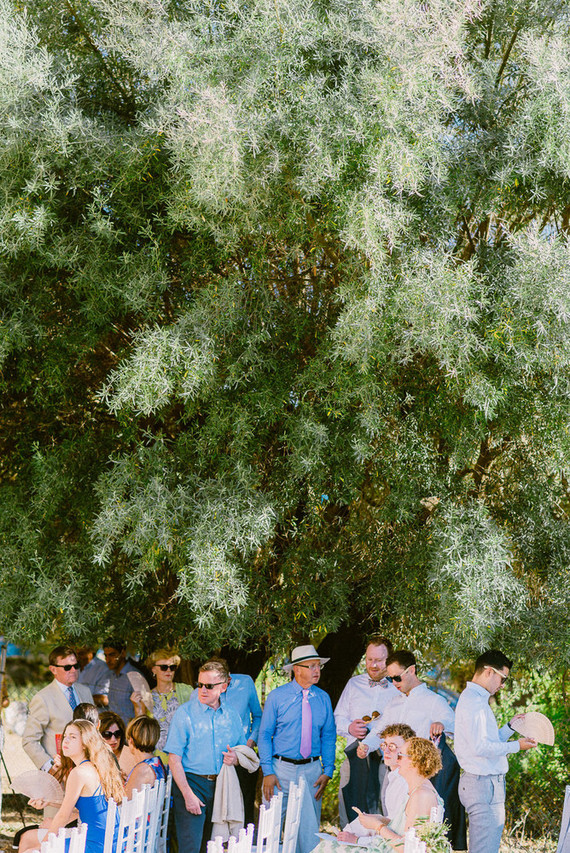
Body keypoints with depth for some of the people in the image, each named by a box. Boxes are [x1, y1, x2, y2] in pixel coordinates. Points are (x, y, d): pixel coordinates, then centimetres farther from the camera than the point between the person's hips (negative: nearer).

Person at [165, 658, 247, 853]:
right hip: (191, 781, -4)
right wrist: (188, 794, -16)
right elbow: (174, 759, -8)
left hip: (221, 786, 4)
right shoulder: (185, 713, -4)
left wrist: (235, 758, -6)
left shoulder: (231, 716, 9)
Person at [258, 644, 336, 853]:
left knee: (310, 828, 6)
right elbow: (264, 735, -2)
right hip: (281, 768, -2)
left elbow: (328, 737, 10)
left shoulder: (323, 698, 6)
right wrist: (268, 772, -10)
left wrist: (327, 771, -1)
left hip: (311, 770, 2)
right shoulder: (277, 696, -3)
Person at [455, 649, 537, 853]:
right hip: (483, 784, -11)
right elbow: (480, 747, -21)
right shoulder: (474, 701, -14)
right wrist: (515, 746, -14)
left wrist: (510, 727, 16)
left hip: (488, 782, 11)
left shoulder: (477, 699, 20)